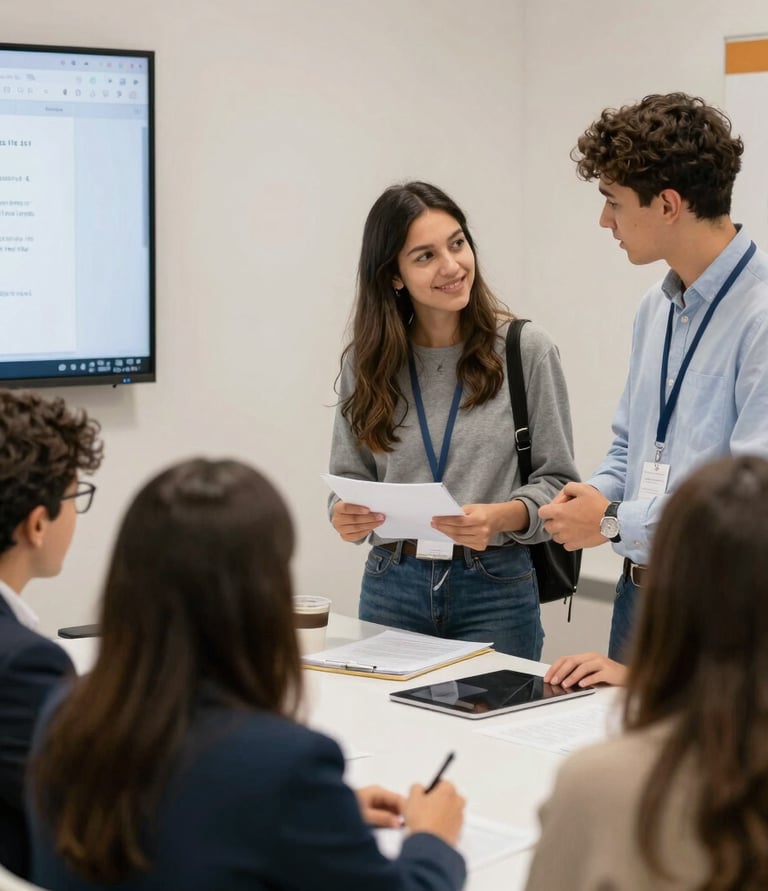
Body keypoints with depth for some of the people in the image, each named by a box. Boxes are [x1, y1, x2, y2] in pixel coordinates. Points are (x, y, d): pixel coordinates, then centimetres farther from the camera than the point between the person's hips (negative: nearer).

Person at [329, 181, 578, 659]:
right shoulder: (367, 361, 3)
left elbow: (558, 482, -4)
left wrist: (501, 517, -23)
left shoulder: (527, 350, -5)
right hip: (392, 587, 2)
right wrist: (345, 516, -13)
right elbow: (348, 476, 9)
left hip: (495, 588, -2)